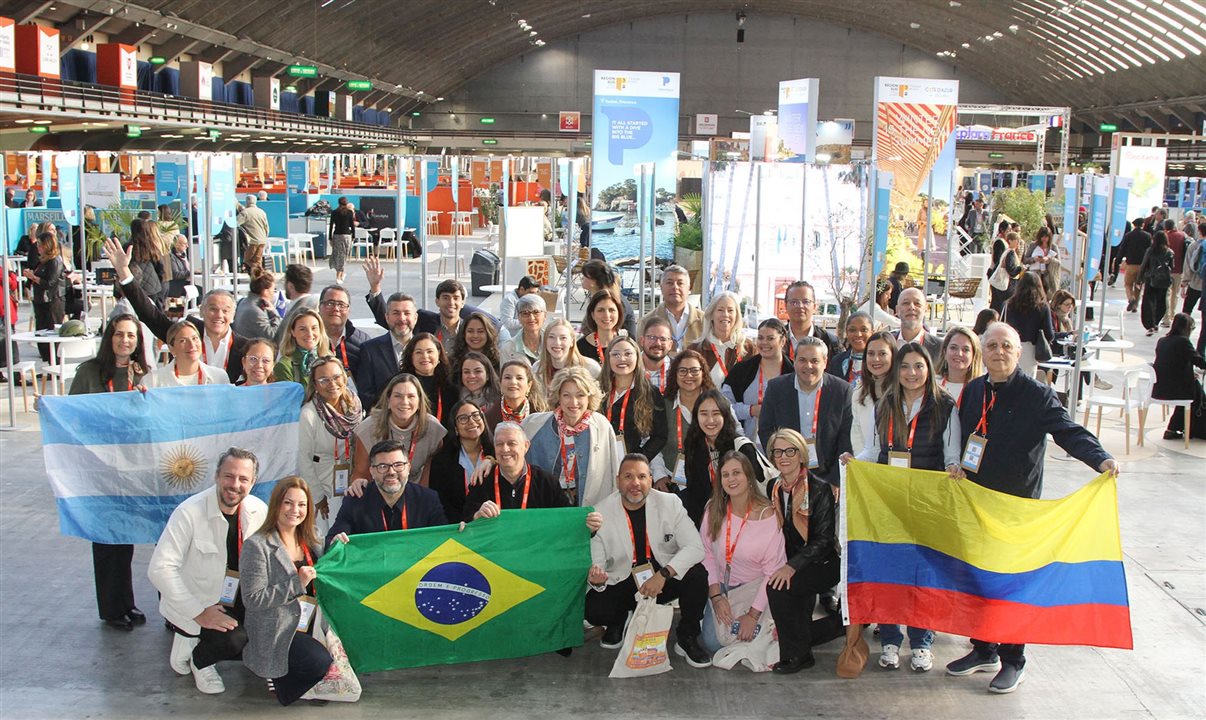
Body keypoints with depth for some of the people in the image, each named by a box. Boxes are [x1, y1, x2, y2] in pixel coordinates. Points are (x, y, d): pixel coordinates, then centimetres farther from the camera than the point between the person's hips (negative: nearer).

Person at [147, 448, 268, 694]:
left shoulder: (259, 511, -6)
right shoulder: (189, 513, -22)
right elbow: (160, 569, -25)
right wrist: (199, 613, -26)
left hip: (236, 596, 6)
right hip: (193, 602, -6)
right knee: (234, 640, -28)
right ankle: (195, 653, 7)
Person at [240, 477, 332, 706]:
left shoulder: (310, 543, 11)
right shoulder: (257, 545, -12)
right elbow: (253, 599, -18)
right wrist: (297, 584, -20)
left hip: (308, 626, 8)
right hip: (274, 632, -7)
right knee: (321, 661, -26)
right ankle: (278, 678, 4)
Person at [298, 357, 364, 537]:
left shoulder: (354, 403, -3)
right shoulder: (309, 414, -20)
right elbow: (304, 458, -14)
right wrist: (318, 496, -10)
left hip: (351, 485, 5)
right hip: (322, 487, -5)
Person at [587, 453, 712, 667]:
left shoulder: (670, 503, -7)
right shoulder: (600, 512, -9)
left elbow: (695, 547, -15)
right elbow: (595, 563, -7)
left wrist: (663, 574, -29)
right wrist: (596, 576, -33)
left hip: (665, 579, 1)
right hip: (622, 584, -1)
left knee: (697, 575, -28)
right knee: (593, 609, -29)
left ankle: (686, 638, -2)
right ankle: (619, 621, 12)